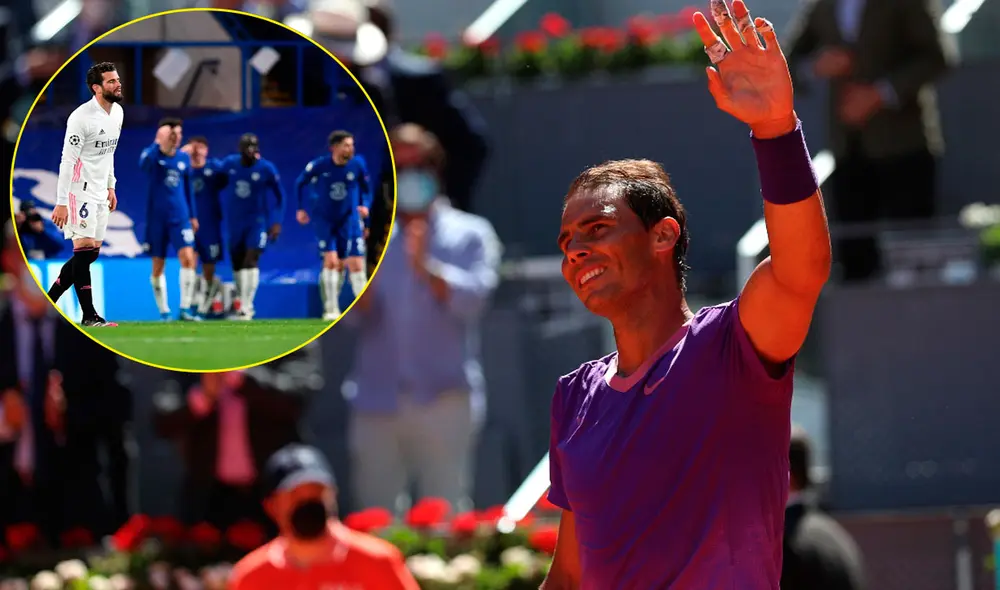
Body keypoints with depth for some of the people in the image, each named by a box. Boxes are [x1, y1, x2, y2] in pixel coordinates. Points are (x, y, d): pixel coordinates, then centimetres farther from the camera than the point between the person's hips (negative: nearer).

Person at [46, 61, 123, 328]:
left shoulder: (117, 112, 9)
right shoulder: (81, 118, -18)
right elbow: (67, 161, -18)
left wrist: (111, 186, 21)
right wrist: (61, 203, -20)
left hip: (99, 193, 9)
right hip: (79, 192, -9)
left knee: (91, 253, 8)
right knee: (85, 249, -11)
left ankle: (48, 300, 16)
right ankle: (89, 315, -7)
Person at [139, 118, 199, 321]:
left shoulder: (184, 158, 7)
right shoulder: (153, 155, -5)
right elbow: (143, 164, -30)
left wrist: (193, 215, 18)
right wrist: (158, 143, -36)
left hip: (180, 218, 2)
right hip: (156, 218, -2)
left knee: (188, 258, -15)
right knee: (158, 266, 4)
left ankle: (185, 309, -12)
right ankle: (164, 311, 15)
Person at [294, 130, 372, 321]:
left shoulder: (358, 165, -9)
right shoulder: (318, 166, -13)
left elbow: (366, 188, 9)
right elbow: (300, 183, 5)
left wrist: (365, 205, -8)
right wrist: (301, 208, 3)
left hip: (349, 220, 2)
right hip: (324, 219, -2)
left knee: (356, 265, -2)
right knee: (331, 261, -15)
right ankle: (331, 310, -7)